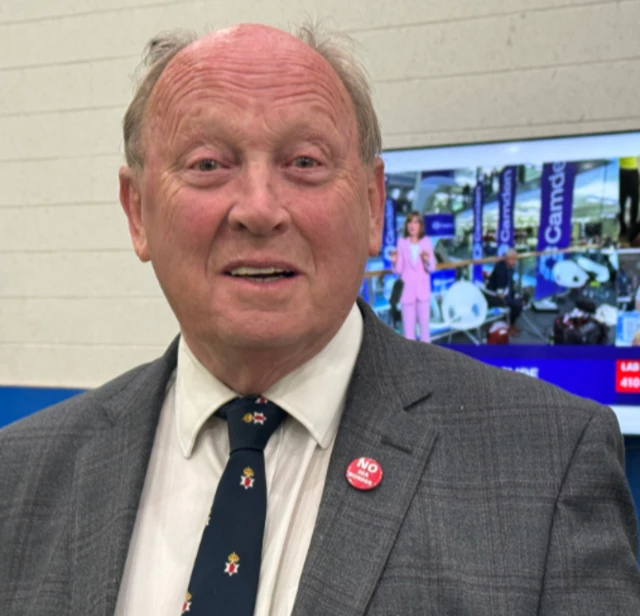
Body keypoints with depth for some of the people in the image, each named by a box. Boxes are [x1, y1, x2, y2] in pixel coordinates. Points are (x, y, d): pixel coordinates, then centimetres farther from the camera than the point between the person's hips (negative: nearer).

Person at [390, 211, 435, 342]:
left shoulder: (426, 242, 2)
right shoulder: (402, 243, 0)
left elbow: (432, 268, 0)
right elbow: (398, 270, 0)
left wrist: (427, 260, -20)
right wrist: (395, 261, -20)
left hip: (423, 288, 0)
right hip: (407, 288, 0)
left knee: (424, 322, 4)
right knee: (408, 324, 1)